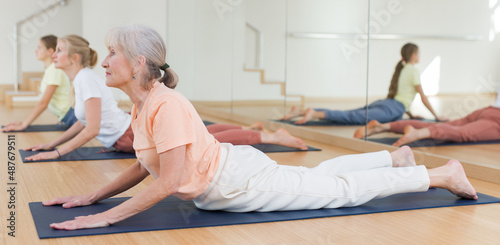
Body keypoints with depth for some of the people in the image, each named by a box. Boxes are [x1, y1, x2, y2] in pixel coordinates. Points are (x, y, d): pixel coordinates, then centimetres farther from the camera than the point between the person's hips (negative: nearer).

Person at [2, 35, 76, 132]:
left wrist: (23, 125, -15)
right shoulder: (49, 69, 14)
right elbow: (43, 102, 15)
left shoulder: (55, 70, -14)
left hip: (71, 115, -8)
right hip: (64, 118, 8)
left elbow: (43, 102, -17)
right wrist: (25, 122, 10)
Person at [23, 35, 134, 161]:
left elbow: (92, 129, -25)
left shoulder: (87, 78, -21)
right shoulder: (79, 79, 7)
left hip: (128, 135, -8)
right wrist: (51, 145, 12)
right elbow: (83, 122, 16)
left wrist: (57, 153, -20)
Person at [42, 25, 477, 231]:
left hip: (242, 181, -8)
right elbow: (144, 166, 9)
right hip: (228, 174, 8)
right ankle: (396, 158, 43)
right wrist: (91, 197, 4)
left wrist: (106, 217, -29)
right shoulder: (142, 105, 1)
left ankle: (443, 173, 17)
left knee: (342, 189, 4)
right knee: (318, 175, 26)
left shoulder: (166, 105, -28)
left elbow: (169, 182, -32)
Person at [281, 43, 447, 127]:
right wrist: (436, 116, 13)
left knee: (347, 115, -5)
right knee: (354, 117, -28)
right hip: (392, 110, -8)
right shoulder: (413, 71, 5)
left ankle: (300, 111, -19)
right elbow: (423, 96, 5)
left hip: (383, 103, 8)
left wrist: (409, 114, 43)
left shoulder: (400, 69, 30)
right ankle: (316, 114, -49)